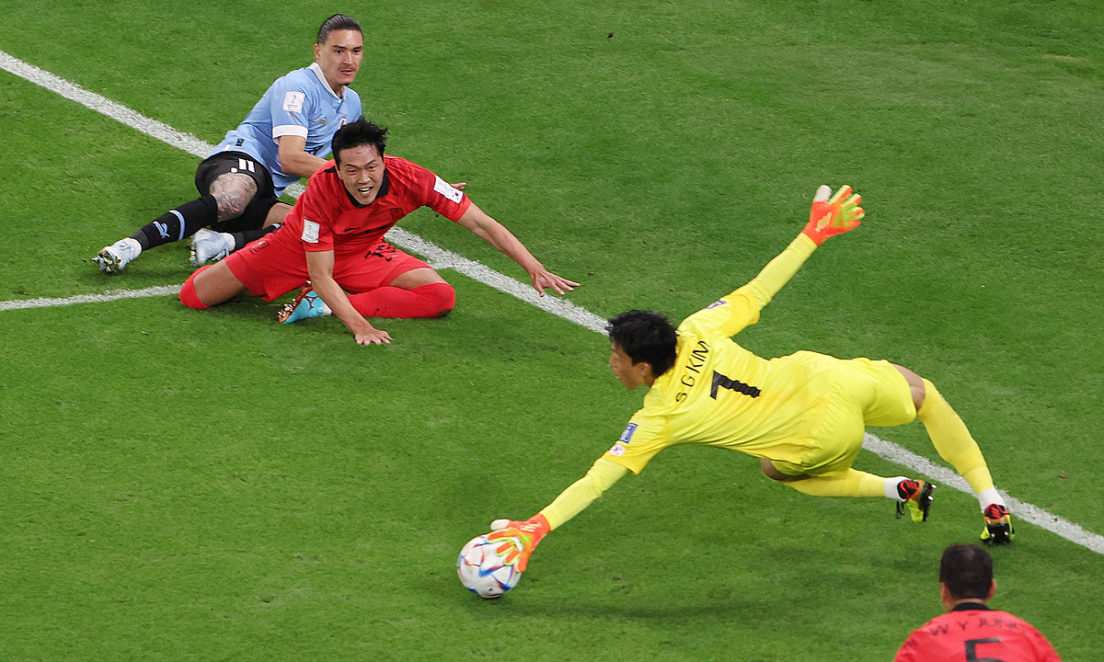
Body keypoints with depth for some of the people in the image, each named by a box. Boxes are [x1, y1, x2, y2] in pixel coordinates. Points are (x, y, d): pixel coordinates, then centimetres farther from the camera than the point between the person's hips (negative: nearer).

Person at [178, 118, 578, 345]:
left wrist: (535, 269, -30)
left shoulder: (410, 179, -31)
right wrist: (359, 327, -42)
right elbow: (319, 274, -32)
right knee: (195, 296, -8)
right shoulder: (322, 189, -36)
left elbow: (481, 224, -24)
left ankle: (324, 305, -14)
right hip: (300, 249, -3)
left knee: (440, 296, -20)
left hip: (361, 255, 3)